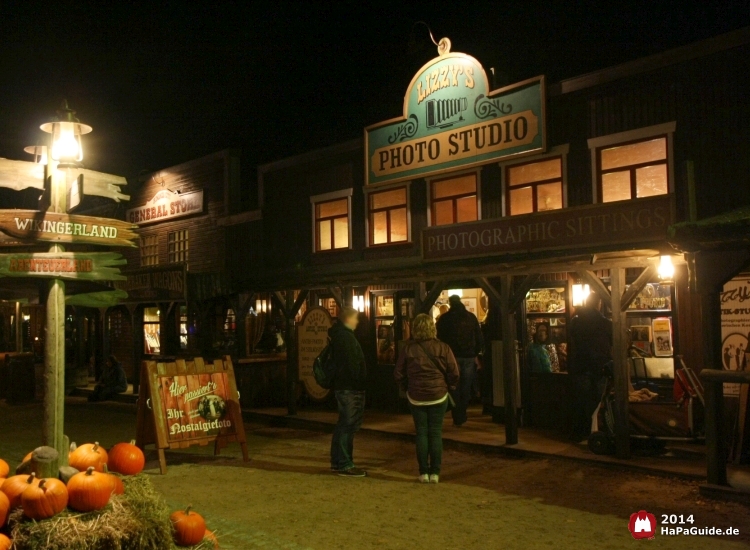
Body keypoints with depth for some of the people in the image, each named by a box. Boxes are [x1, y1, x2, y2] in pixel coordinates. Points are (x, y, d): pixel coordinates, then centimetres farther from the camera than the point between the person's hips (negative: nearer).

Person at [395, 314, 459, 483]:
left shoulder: (408, 349, -7)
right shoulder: (442, 348, -8)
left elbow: (399, 374, -3)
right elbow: (454, 373, -8)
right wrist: (449, 387, 9)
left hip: (416, 397, 0)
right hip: (438, 396, 0)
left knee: (421, 433, 8)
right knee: (436, 433, 7)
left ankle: (424, 472, 10)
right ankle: (435, 472, 9)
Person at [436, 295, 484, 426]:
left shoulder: (444, 318, -2)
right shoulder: (471, 317, 4)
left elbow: (439, 338, -2)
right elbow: (479, 337, 4)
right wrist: (475, 353, 12)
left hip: (452, 356, -2)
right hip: (469, 357, 2)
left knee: (454, 388, 6)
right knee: (466, 388, 11)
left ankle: (457, 418, 4)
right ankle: (462, 416, 14)